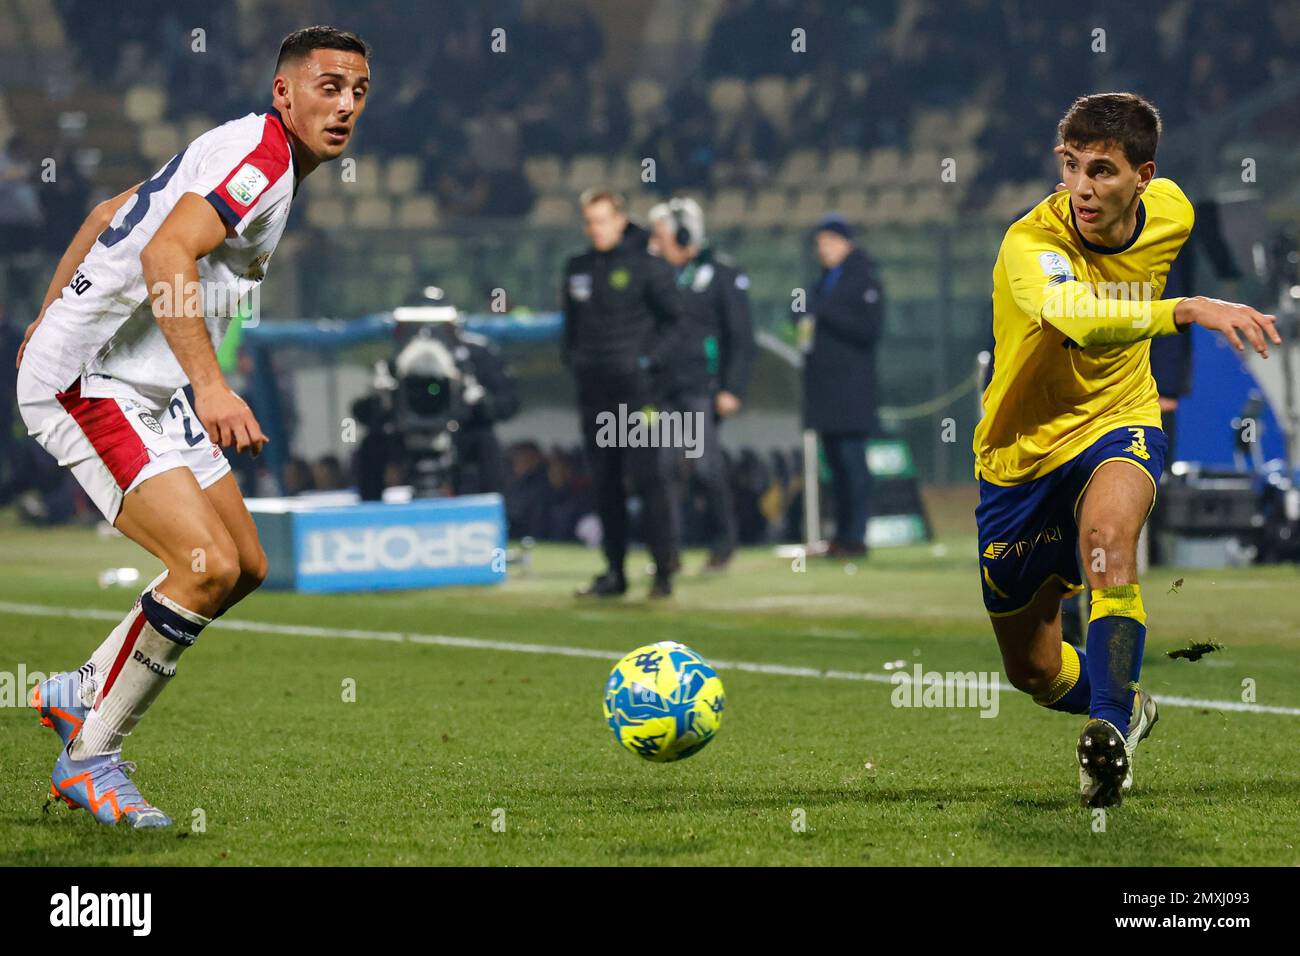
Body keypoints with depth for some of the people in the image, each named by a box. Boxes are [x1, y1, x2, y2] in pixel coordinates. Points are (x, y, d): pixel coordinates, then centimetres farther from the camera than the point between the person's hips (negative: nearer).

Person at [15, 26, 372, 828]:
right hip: (89, 381, -10)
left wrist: (52, 314, 29)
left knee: (246, 566, 11)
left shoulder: (240, 153, 14)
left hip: (156, 390, 10)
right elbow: (164, 256, -33)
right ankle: (90, 758, -7)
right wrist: (210, 384, -41)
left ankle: (81, 694, 24)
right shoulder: (259, 154, -17)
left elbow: (111, 213, 24)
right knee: (207, 565, -20)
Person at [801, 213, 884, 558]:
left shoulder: (864, 280, -5)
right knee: (835, 462, 9)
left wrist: (827, 314, -16)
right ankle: (843, 534, 13)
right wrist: (806, 330, 8)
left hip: (851, 387, -8)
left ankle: (856, 537, -9)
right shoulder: (823, 283, 19)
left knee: (851, 460, -9)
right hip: (823, 385, 8)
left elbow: (870, 328, -14)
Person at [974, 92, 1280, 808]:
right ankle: (1126, 703, 46)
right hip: (1022, 452, -1)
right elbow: (1077, 317, -51)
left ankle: (1112, 727, -41)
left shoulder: (1170, 212, -11)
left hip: (1118, 426, 1)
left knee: (1107, 530, -37)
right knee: (1035, 673, 12)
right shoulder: (1030, 245, -28)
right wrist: (1189, 311, -63)